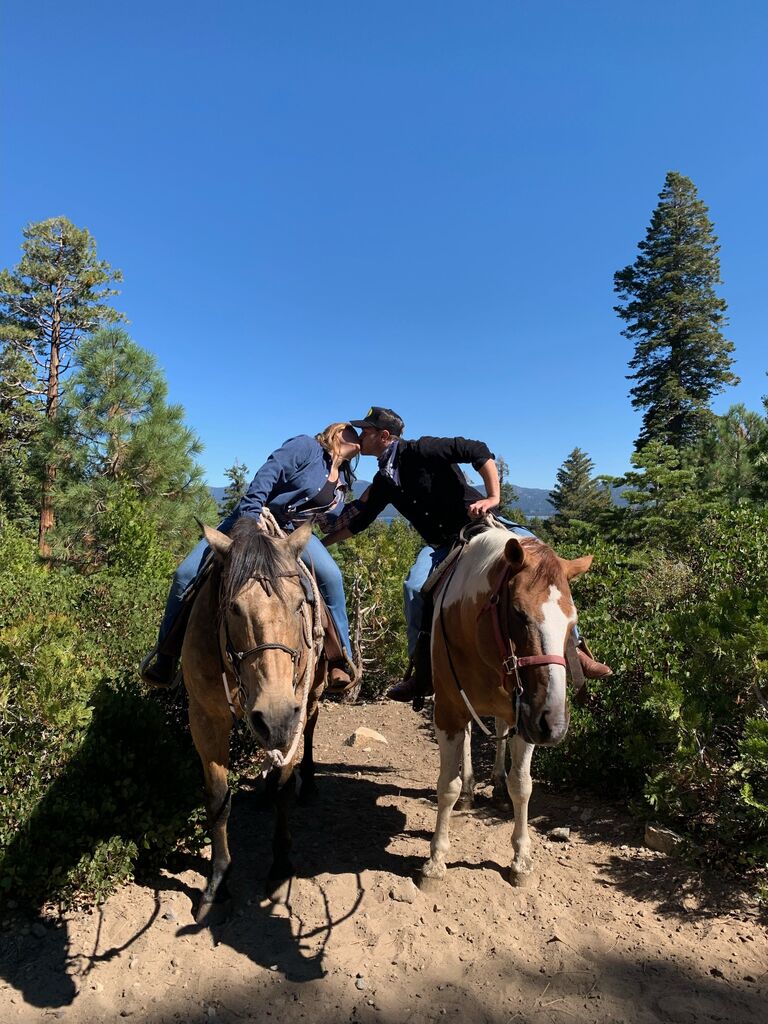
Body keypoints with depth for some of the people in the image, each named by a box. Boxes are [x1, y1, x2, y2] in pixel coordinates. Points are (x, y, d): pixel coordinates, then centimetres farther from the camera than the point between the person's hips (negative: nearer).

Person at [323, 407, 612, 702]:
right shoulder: (384, 481, 8)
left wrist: (493, 497, -28)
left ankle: (575, 648, -9)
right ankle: (422, 675, -8)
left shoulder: (420, 451, -14)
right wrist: (321, 543, 20)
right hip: (443, 544, 5)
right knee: (414, 587, -20)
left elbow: (478, 451, -21)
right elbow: (358, 521, 18)